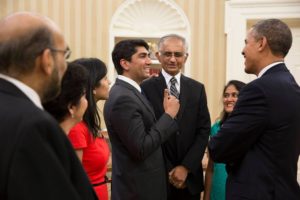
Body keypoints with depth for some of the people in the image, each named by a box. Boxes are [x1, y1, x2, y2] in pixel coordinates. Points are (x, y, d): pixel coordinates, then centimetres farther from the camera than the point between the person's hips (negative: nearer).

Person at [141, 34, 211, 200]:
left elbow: (204, 130, 1)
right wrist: (167, 171, -10)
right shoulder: (146, 88, -5)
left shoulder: (197, 89, 5)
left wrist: (186, 167, -9)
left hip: (190, 176, 3)